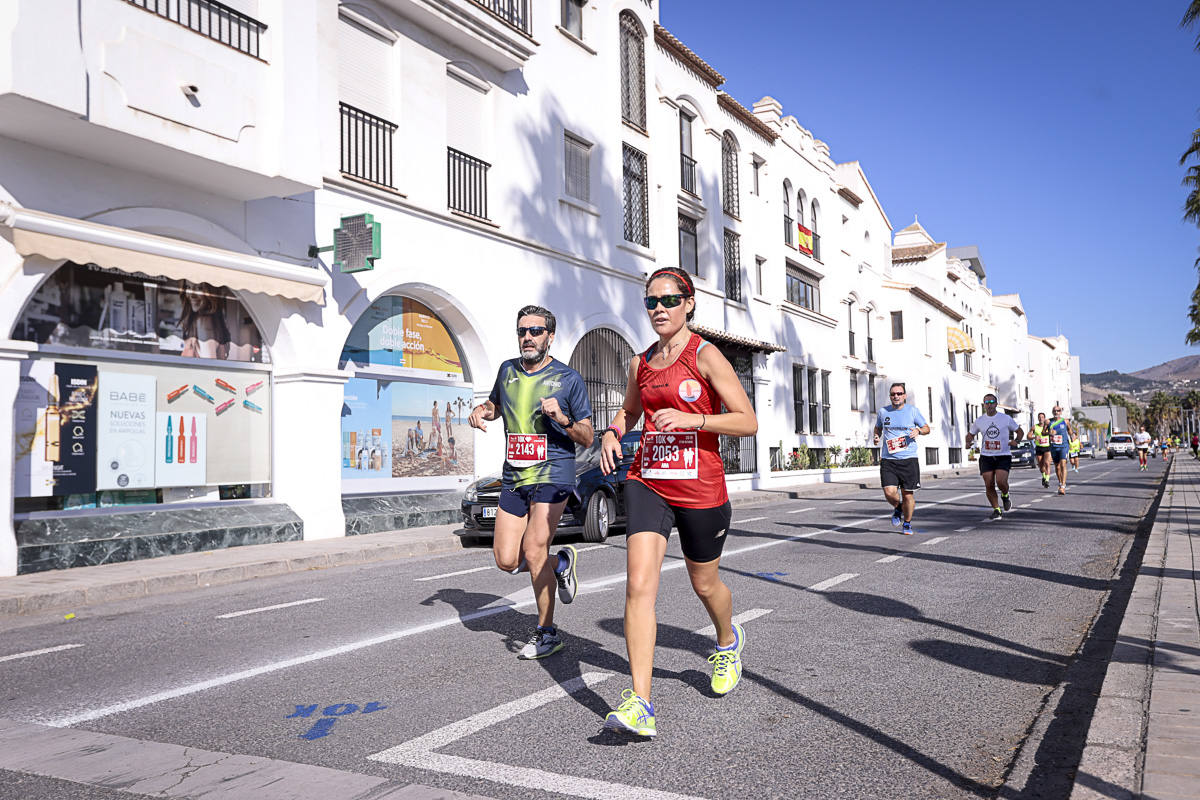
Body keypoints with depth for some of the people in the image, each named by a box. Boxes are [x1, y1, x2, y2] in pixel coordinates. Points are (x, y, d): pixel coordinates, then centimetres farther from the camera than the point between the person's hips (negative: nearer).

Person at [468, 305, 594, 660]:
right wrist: (479, 411, 7)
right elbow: (495, 403, 30)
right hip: (514, 477, 5)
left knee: (533, 551, -14)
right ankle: (561, 562, 29)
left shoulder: (569, 378, -3)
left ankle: (547, 632, 4)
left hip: (553, 474, -5)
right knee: (506, 560, 1)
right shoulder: (507, 370, 10)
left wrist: (563, 419, -20)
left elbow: (587, 438, -1)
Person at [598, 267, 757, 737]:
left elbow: (748, 422, -9)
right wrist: (612, 433, 6)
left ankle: (728, 643, 50)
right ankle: (640, 705, -13)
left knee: (705, 583, 16)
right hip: (648, 482, 3)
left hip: (699, 486, -3)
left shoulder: (705, 356, -6)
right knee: (639, 583, -14)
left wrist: (692, 419, -22)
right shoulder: (641, 363, 9)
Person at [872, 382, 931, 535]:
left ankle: (907, 523, 25)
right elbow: (878, 428, 26)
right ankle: (898, 508, 21)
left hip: (908, 459, -1)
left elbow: (927, 428, 11)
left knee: (907, 494, 2)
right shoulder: (883, 412, 8)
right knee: (889, 492, -14)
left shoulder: (913, 410, 3)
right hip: (888, 460, 1)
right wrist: (876, 437, 5)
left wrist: (918, 431, -11)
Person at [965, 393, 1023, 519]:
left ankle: (1005, 496, 15)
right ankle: (996, 509, 12)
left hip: (1003, 456, -2)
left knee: (1001, 481, -19)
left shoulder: (1006, 418, 1)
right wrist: (968, 442, -3)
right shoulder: (979, 421, 6)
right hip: (986, 456, 2)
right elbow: (970, 434, 20)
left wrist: (1015, 441, -9)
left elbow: (1020, 431, 11)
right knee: (989, 485, -4)